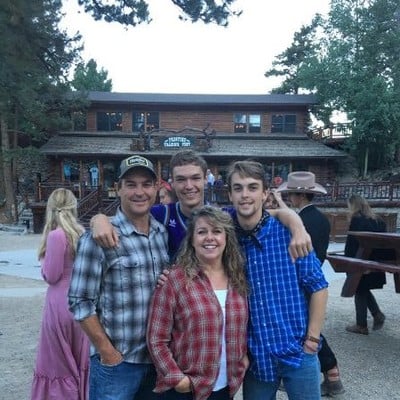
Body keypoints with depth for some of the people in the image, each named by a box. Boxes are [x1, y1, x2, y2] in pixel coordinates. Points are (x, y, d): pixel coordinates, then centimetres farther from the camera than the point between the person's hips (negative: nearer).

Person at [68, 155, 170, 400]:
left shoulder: (164, 233, 2)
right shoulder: (99, 238, -15)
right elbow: (80, 302, -13)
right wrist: (108, 354, -11)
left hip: (160, 358, 5)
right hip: (116, 363, -5)